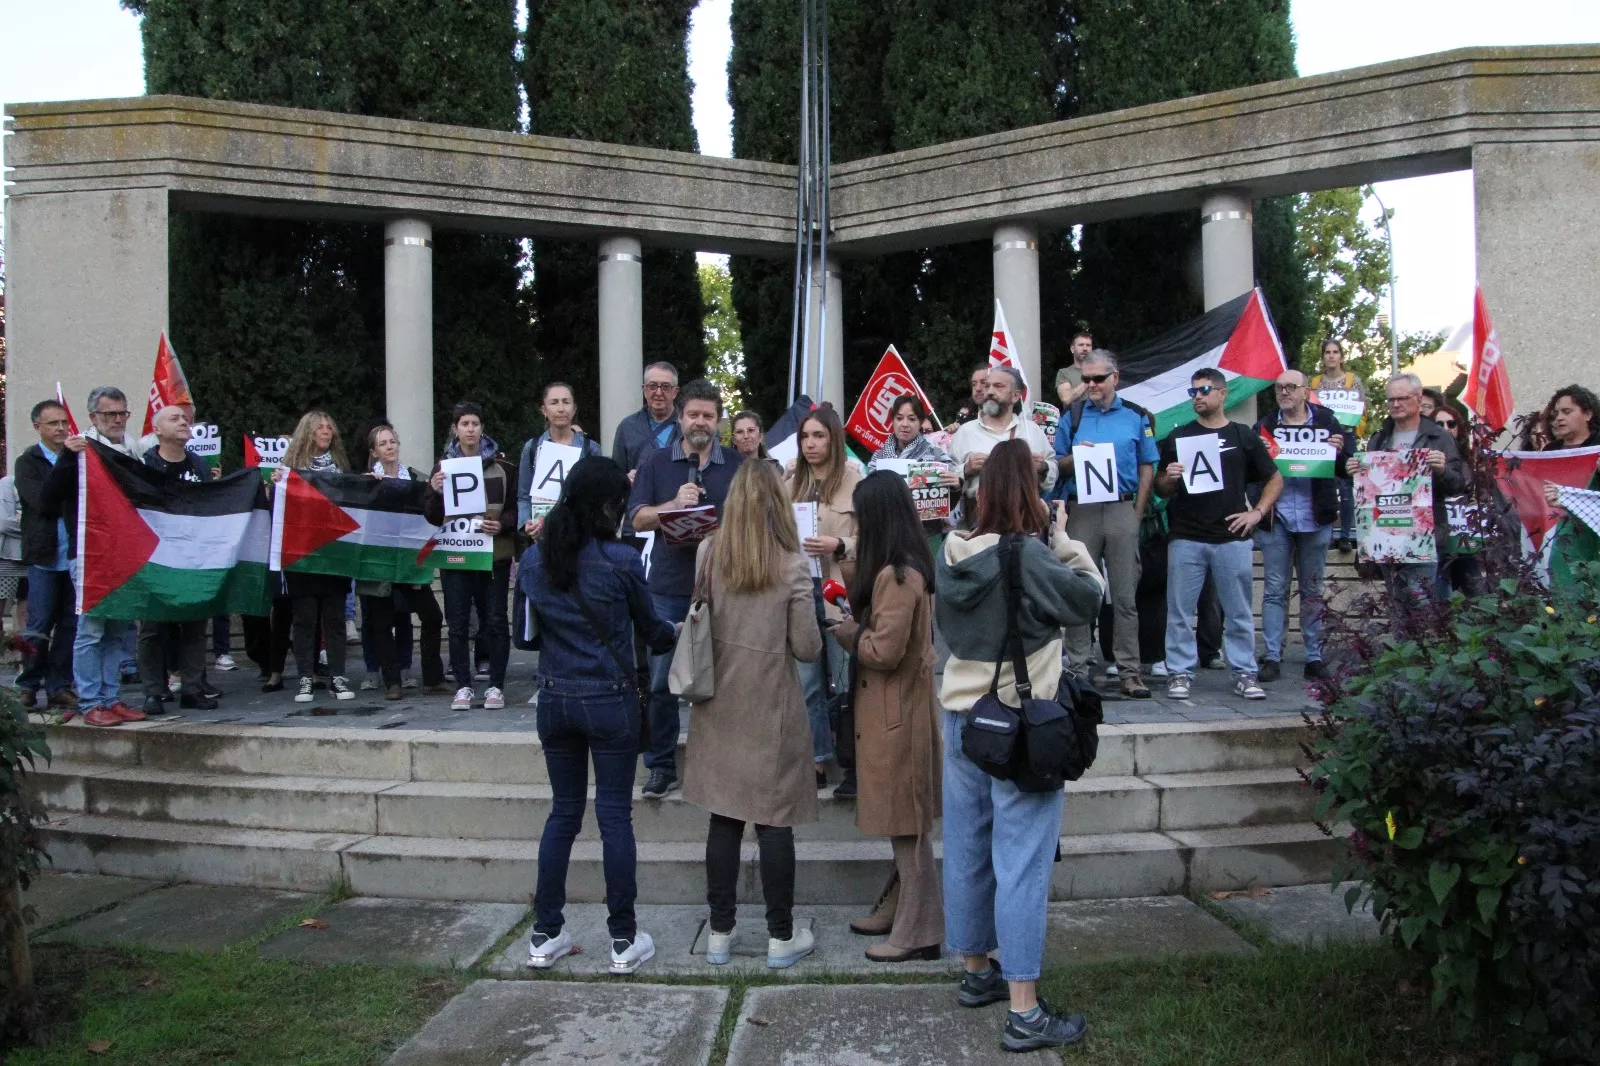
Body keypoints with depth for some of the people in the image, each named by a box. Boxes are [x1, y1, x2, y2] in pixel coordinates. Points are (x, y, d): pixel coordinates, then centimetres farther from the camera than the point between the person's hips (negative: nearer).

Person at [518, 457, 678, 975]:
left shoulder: (533, 559, 0)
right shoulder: (621, 561, -13)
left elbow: (531, 626, 12)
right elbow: (650, 630, 0)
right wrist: (679, 634, 20)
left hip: (554, 700, 4)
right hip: (610, 702, -4)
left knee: (563, 812, 15)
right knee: (615, 816, 4)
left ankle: (545, 935, 21)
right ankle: (624, 940, 13)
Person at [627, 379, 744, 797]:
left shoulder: (738, 465, 6)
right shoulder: (655, 463, 6)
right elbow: (637, 518, -1)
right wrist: (675, 504, -17)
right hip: (668, 586, 0)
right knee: (661, 680, 3)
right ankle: (662, 765, 15)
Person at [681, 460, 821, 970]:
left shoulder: (707, 553, -3)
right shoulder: (792, 566, -12)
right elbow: (807, 649, -8)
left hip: (719, 703, 3)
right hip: (771, 708, -3)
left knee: (723, 818, 11)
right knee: (774, 822, 6)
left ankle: (720, 932, 21)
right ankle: (781, 937, 16)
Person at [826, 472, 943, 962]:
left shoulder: (896, 576, -22)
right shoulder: (909, 567, 10)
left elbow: (885, 651, -23)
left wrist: (851, 636, -6)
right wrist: (856, 624, 6)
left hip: (897, 716, -10)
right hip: (895, 710, 10)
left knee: (907, 824, 0)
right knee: (903, 821, 18)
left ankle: (919, 932, 11)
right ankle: (897, 910, 31)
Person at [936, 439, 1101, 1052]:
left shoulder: (953, 553, -1)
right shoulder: (1030, 556, -19)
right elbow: (1091, 596, -8)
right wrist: (1062, 539, 4)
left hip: (961, 715, 7)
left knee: (966, 848, 16)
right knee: (1021, 863, 0)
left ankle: (976, 972, 33)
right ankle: (1024, 1013, 7)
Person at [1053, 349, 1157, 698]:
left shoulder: (1137, 417, 8)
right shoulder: (1072, 416, 10)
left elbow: (1147, 467, 8)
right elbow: (1057, 467, 11)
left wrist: (1138, 513, 0)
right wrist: (1075, 457, -10)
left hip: (1123, 509, 0)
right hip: (1082, 510, 1)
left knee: (1125, 594, 1)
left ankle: (1129, 670, 6)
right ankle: (1078, 668, 7)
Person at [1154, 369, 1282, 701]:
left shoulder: (1243, 437, 9)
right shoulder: (1177, 437, 10)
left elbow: (1275, 478, 14)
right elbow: (1161, 489, 11)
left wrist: (1258, 512, 2)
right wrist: (1169, 478, -11)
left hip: (1232, 537, 0)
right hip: (1186, 538, 0)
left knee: (1239, 612, 4)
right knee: (1180, 611, 1)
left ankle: (1244, 674, 12)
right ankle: (1180, 673, 8)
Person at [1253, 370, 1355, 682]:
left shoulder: (1327, 423, 4)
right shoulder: (1264, 427, 6)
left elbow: (1347, 471, 3)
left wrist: (1340, 452, -16)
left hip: (1315, 519, 0)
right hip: (1276, 519, 0)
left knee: (1313, 590, 9)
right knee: (1274, 590, 0)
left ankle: (1314, 657, 16)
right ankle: (1272, 657, 4)